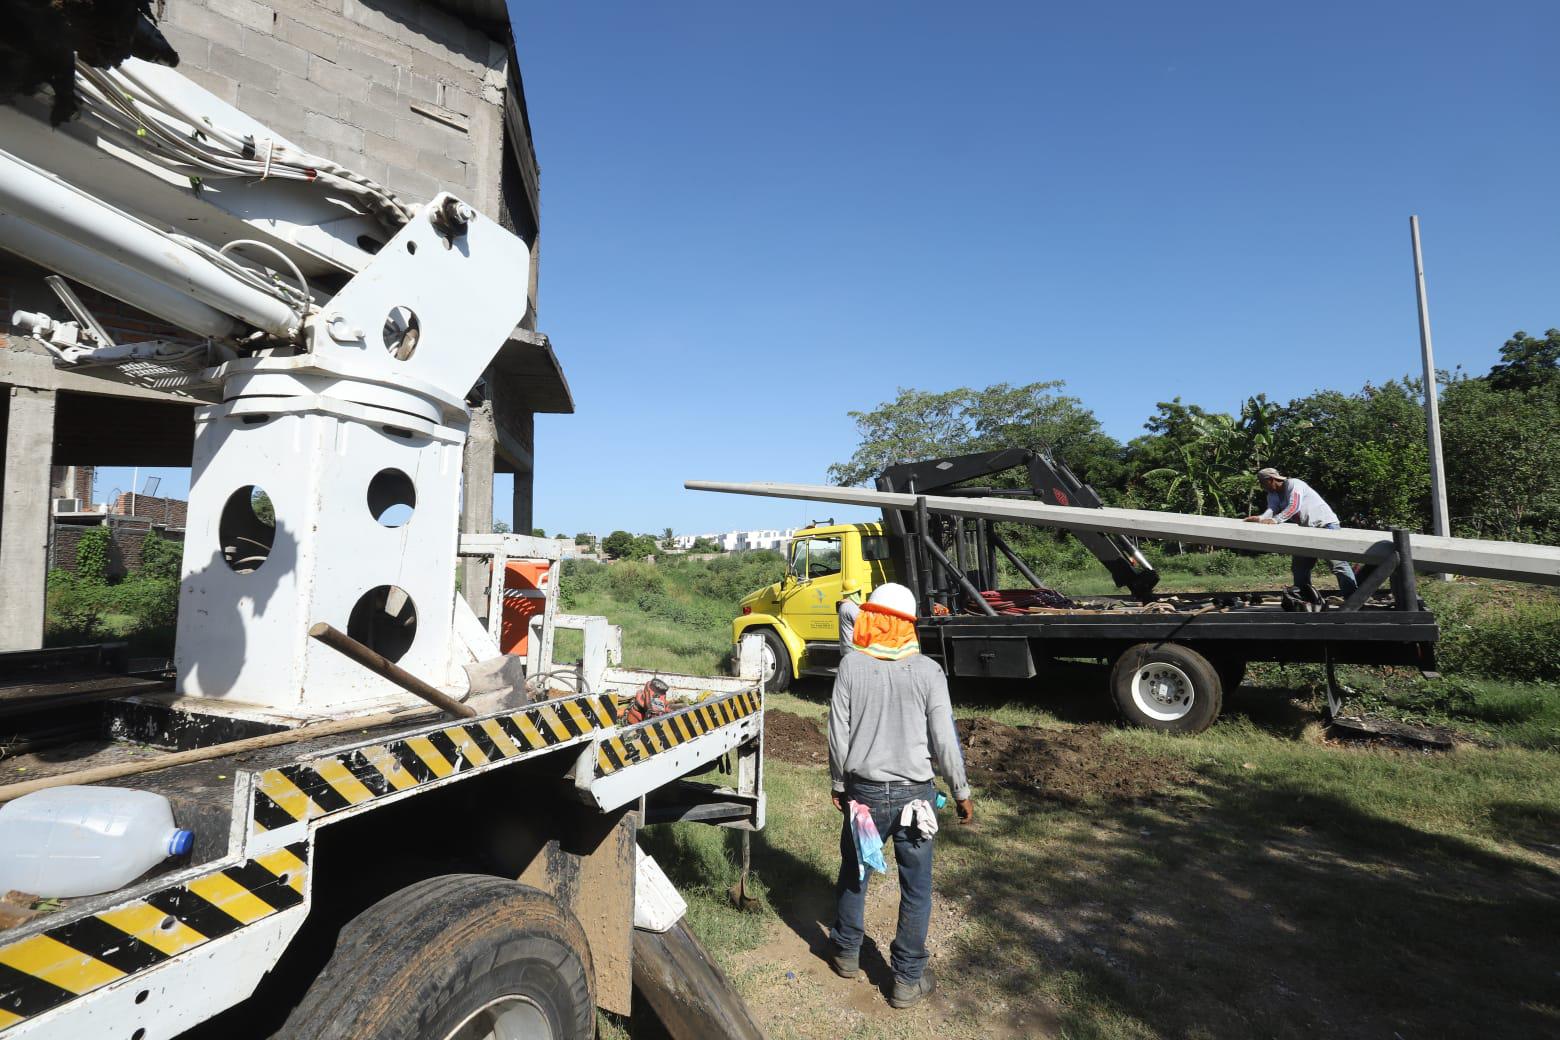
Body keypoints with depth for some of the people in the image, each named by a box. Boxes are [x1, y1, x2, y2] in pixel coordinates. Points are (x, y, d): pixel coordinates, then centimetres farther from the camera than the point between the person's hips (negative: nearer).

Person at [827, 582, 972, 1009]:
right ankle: (908, 979, 25)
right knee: (915, 889, 14)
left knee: (853, 874, 21)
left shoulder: (851, 665, -9)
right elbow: (945, 740, -9)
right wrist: (962, 792, 4)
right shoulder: (928, 671, -11)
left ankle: (847, 953, 39)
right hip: (914, 794, -1)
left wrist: (839, 783, 10)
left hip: (864, 791, 1)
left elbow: (838, 733, -4)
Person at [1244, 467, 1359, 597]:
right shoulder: (1273, 495, 8)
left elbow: (1294, 506, -29)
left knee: (1337, 562, -14)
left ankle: (1352, 596, -15)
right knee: (1299, 566, 10)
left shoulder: (1293, 484, -15)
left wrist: (1274, 520, -40)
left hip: (1325, 523, -9)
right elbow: (1270, 510, -11)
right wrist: (1259, 518, -33)